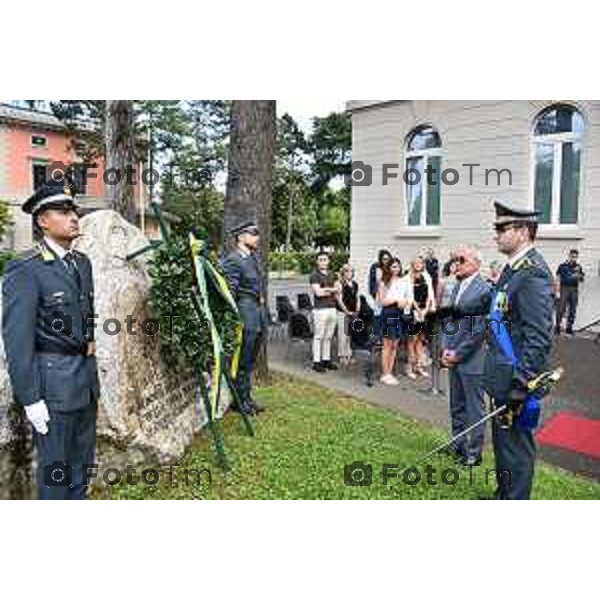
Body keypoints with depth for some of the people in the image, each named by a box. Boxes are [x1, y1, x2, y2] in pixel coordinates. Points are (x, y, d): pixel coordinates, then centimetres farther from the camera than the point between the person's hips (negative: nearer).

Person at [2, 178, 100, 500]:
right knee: (55, 466, 8)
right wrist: (30, 398, -16)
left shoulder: (81, 262, 8)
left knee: (82, 460, 21)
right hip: (53, 382, -7)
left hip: (86, 377, 8)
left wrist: (90, 371, 16)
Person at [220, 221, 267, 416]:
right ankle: (240, 400, 14)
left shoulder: (253, 257, 13)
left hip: (259, 312, 9)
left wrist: (263, 311, 15)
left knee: (250, 360, 17)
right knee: (242, 360, 1)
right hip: (246, 313, -9)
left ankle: (247, 397, 29)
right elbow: (230, 293, -16)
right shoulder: (232, 260, -13)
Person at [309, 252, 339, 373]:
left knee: (328, 337, 10)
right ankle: (316, 362, 2)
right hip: (320, 309, -6)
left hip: (332, 309, 6)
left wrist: (326, 290, -6)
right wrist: (332, 290, 0)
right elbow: (318, 292, -14)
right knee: (319, 337, -3)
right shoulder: (314, 276, -3)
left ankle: (326, 360, 17)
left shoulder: (332, 275, 18)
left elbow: (337, 290, 12)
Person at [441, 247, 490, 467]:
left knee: (474, 408, 5)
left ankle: (474, 452, 18)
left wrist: (458, 353, -13)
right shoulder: (457, 288, 11)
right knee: (456, 406, 18)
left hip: (471, 360, -8)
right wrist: (446, 349, 4)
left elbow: (479, 329, -17)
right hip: (453, 358, 8)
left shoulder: (483, 290, -14)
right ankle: (458, 445, 33)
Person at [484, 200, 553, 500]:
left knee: (515, 444, 4)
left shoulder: (533, 272, -19)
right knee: (503, 440, 22)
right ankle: (503, 495, 40)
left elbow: (539, 337, -23)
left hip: (515, 377, -10)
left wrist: (521, 383, -24)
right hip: (502, 375, 10)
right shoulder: (512, 268, 11)